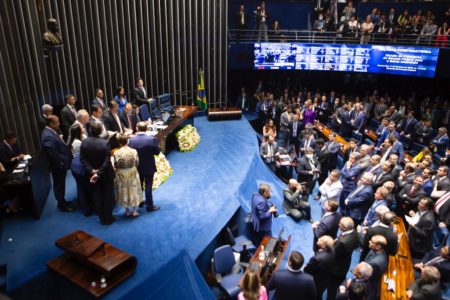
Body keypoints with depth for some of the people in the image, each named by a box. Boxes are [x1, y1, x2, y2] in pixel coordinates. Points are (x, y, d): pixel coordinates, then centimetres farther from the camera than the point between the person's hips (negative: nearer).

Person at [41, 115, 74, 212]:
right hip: (58, 166, -9)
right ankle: (62, 205, 25)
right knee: (59, 185, 9)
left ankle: (62, 201, 40)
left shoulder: (50, 132, 3)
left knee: (60, 184, 23)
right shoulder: (48, 137, -29)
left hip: (61, 165, 9)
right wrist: (61, 164, -20)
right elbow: (53, 155, -28)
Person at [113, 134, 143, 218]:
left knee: (124, 191, 16)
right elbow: (137, 163, -6)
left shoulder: (116, 153, -18)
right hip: (132, 173, 1)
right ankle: (135, 211, 23)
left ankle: (127, 211, 28)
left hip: (121, 175, 0)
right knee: (134, 191, 16)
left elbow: (115, 165, -9)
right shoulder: (133, 151, -15)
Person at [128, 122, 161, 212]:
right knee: (148, 186, 7)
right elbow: (157, 152, -12)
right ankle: (149, 205, 14)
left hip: (137, 167, 3)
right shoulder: (151, 139, -20)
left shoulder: (131, 140, -13)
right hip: (149, 167, -3)